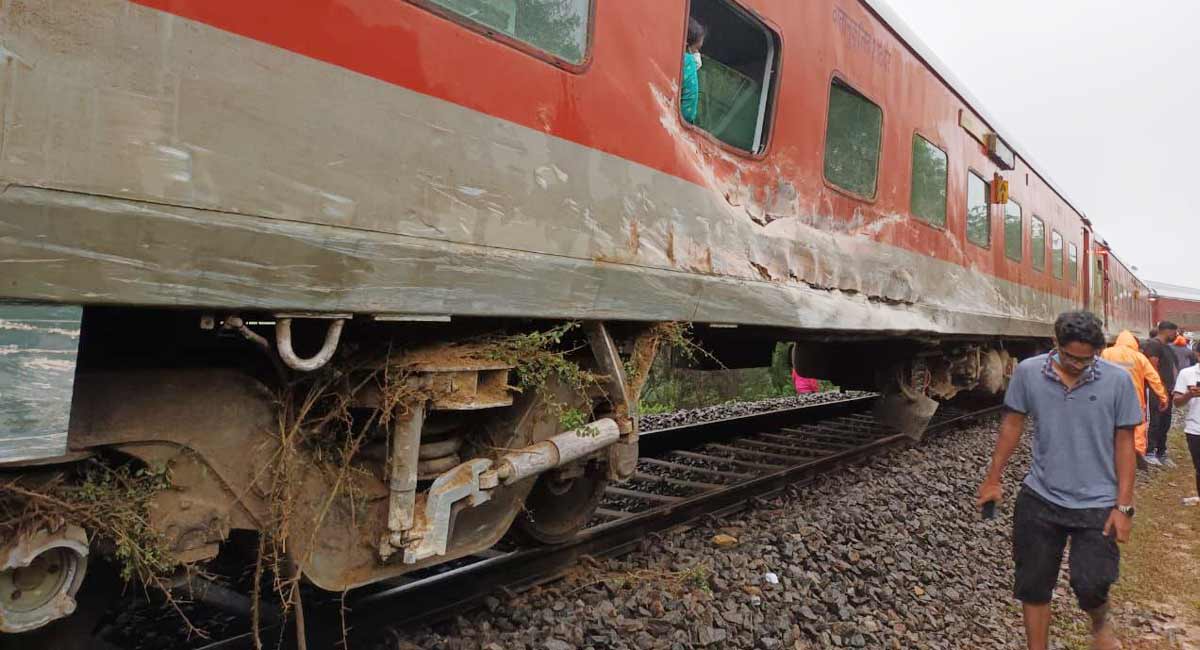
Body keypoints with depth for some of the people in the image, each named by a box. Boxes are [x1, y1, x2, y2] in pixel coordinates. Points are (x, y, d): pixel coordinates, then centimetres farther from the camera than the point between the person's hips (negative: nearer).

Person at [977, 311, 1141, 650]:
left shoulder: (1117, 380, -9)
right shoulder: (1028, 372, -8)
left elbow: (1124, 443, -3)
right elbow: (1012, 424, 3)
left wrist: (1123, 506, -5)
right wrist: (993, 479, 6)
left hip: (1097, 504, -1)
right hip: (1039, 499, 1)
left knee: (1090, 586, -2)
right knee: (1033, 586, 9)